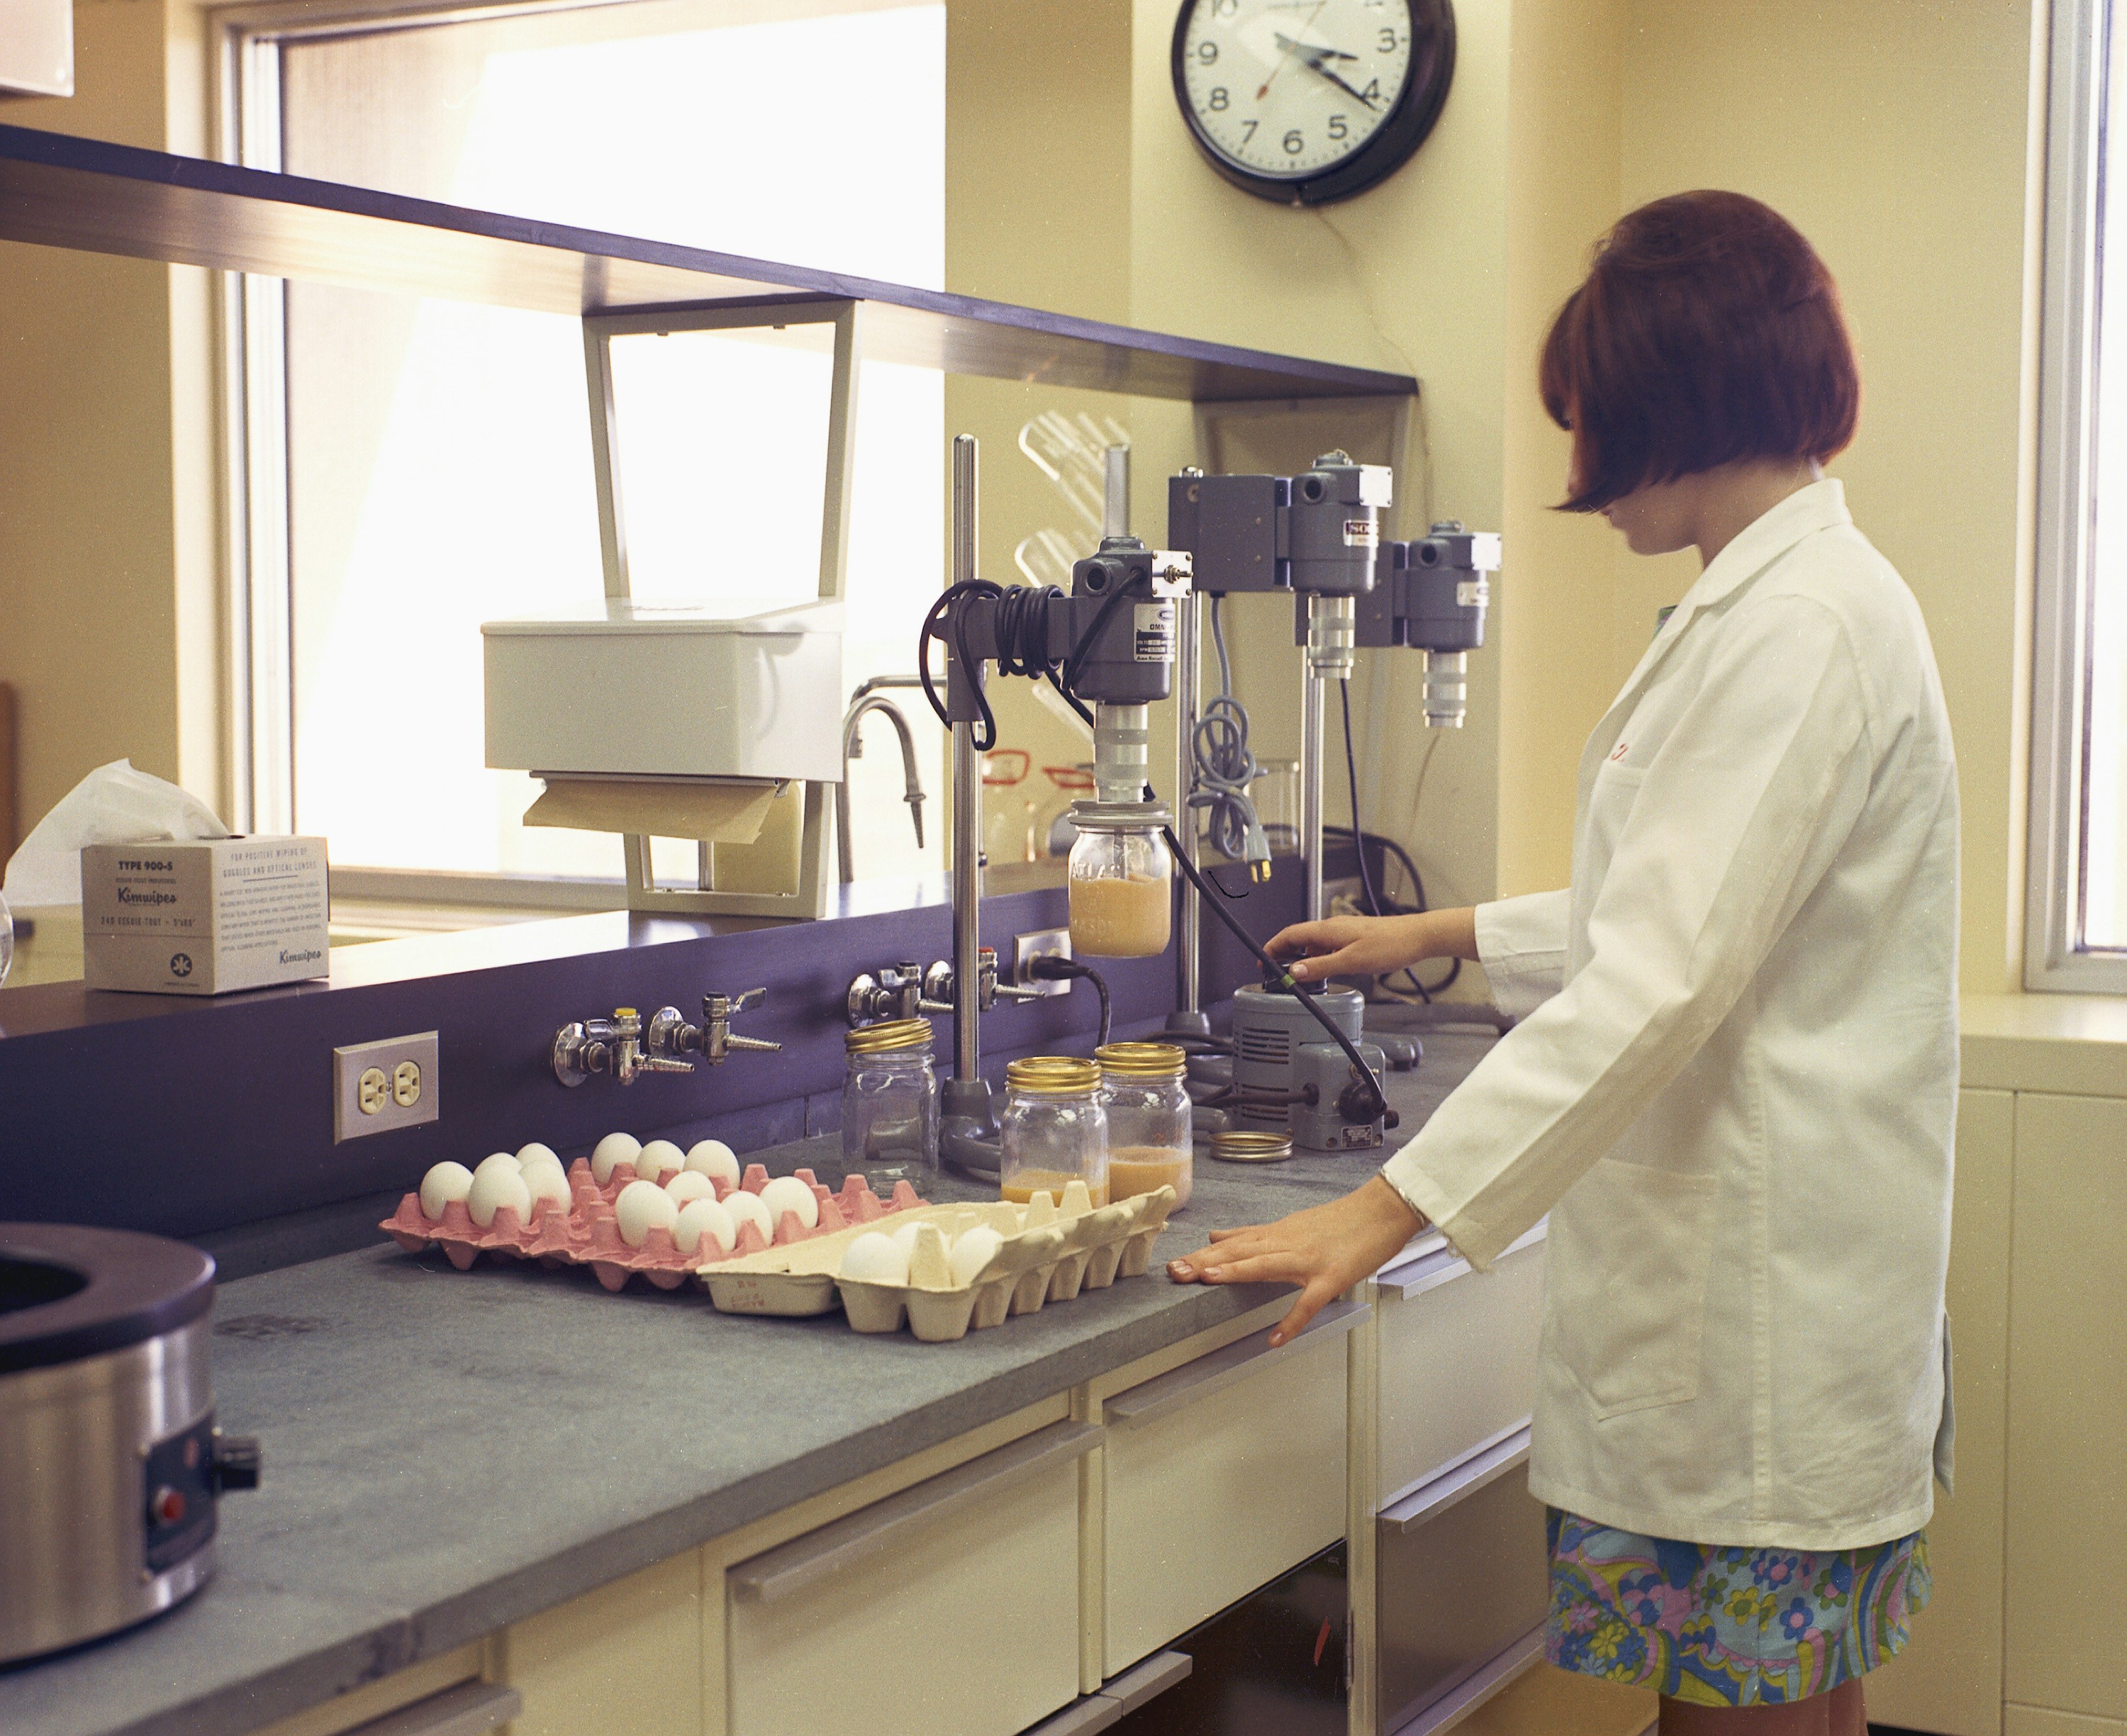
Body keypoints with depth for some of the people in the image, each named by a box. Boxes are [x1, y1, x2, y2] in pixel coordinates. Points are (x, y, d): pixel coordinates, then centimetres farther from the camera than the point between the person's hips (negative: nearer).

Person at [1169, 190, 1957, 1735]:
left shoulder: (1799, 624, -18)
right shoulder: (1795, 596, 16)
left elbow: (1659, 982, -25)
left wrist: (1389, 1209, -26)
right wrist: (1451, 936, 28)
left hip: (1763, 1297, -10)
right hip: (1720, 1265, 10)